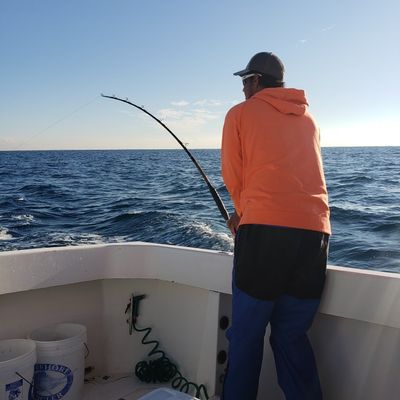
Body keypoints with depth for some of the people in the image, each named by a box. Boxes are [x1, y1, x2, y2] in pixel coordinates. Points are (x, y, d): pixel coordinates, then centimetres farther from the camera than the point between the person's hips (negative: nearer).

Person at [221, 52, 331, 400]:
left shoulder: (240, 113, 8)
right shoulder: (308, 119, 23)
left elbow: (232, 176, 9)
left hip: (264, 230, -5)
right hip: (315, 232, 5)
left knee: (246, 335, 6)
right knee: (293, 336, 12)